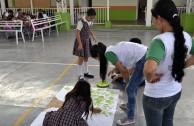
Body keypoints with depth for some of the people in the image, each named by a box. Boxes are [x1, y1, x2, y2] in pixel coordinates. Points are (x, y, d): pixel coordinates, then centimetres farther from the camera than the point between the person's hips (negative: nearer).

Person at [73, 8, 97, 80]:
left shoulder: (90, 22, 3)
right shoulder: (81, 22, -21)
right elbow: (77, 33, -23)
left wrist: (93, 36, 7)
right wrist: (80, 44, -26)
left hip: (87, 41, 8)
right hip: (81, 42, -8)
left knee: (86, 57, 17)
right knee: (81, 58, -2)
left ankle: (86, 72, 32)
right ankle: (80, 75, 10)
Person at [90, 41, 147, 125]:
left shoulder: (108, 53, -10)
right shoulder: (112, 49, 16)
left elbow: (123, 70, -10)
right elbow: (124, 68, 20)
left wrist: (128, 82, 8)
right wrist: (129, 82, 25)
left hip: (143, 60, -9)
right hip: (145, 55, 9)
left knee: (130, 89, 1)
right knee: (132, 86, 25)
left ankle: (130, 118, 14)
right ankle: (130, 105, 47)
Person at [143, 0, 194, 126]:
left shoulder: (160, 41, -31)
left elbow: (148, 69, -46)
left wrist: (150, 79, -26)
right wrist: (182, 66, 6)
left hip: (156, 96, -6)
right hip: (176, 92, 6)